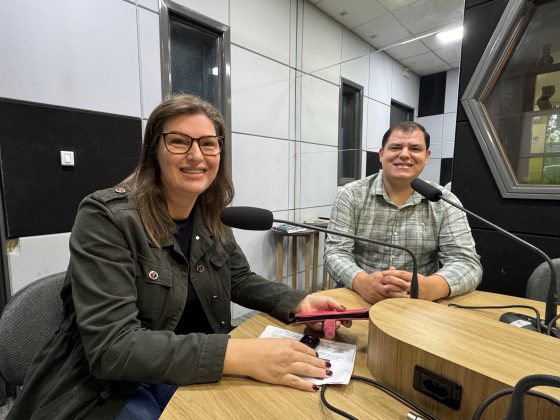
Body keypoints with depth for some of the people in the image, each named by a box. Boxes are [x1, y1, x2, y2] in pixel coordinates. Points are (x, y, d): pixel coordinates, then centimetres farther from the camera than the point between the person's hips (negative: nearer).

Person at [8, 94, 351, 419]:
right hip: (106, 390, -5)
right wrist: (239, 354, -37)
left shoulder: (209, 219, -2)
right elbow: (111, 346, -27)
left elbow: (241, 281, 5)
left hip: (188, 374, 5)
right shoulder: (106, 218, -21)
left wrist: (299, 303, -12)